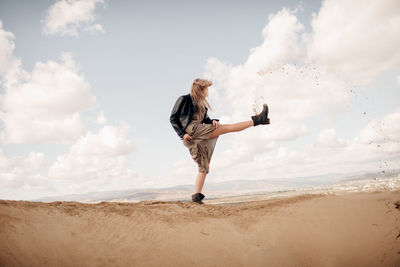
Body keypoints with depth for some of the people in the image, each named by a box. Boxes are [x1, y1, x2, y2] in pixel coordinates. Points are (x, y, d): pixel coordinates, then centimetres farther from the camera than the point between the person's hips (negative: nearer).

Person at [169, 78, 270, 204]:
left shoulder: (201, 104, 27)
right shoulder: (184, 99, 4)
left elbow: (205, 120, 20)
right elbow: (173, 118, -1)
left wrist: (213, 121, -4)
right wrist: (182, 134, -13)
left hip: (199, 138, 9)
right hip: (190, 129, -9)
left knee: (204, 168, 4)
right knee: (226, 127, -13)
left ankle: (196, 195, 1)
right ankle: (256, 119, -11)